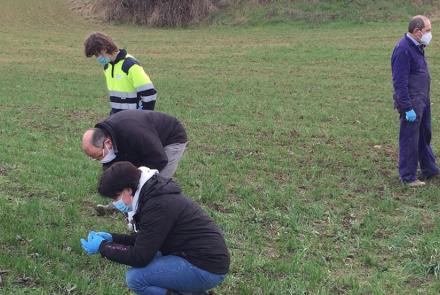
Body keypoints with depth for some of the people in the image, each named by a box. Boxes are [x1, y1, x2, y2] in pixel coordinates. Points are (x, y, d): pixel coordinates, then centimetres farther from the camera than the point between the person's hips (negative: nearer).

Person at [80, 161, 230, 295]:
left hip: (207, 268, -10)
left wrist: (102, 247, -9)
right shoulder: (152, 193, 8)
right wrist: (112, 238, 11)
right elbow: (145, 239, 19)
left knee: (135, 277, -15)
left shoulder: (158, 206, -23)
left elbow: (140, 257, -20)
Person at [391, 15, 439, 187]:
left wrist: (426, 99, 20)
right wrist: (408, 108, -23)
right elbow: (400, 82, -23)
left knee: (425, 136, 20)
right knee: (410, 140, 0)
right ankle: (408, 177, 10)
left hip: (423, 101, 10)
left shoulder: (417, 47, 10)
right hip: (411, 103, -10)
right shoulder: (403, 50, -21)